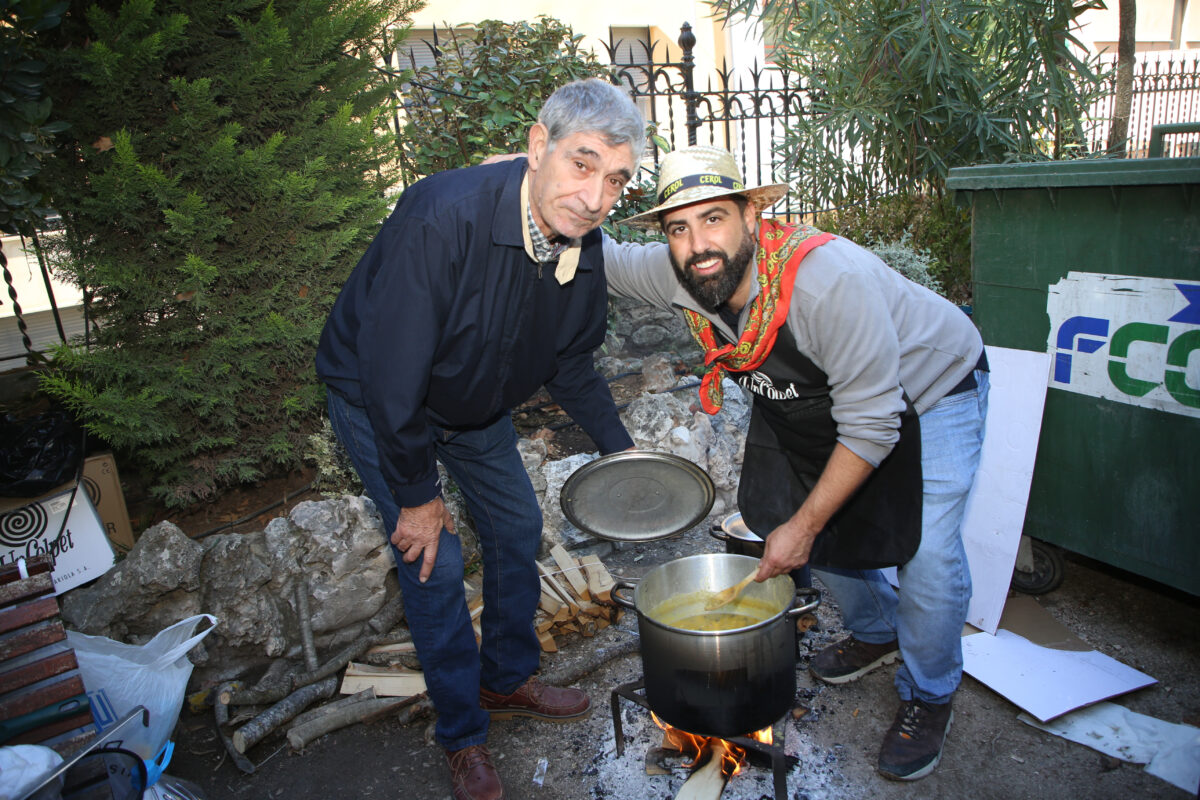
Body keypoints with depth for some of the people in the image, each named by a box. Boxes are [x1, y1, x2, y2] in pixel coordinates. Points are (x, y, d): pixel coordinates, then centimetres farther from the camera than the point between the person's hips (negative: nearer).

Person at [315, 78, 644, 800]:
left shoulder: (584, 245, -15)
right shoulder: (442, 219, -38)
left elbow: (570, 362, 1)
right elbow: (391, 375, -33)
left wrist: (618, 446, -3)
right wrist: (416, 495, -22)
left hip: (476, 399, 7)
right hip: (378, 400, -6)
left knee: (518, 526, 12)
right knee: (435, 560, -5)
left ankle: (508, 677, 37)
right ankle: (464, 736, 19)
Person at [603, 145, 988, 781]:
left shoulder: (829, 279, -40)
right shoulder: (677, 274, -20)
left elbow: (871, 426, -34)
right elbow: (606, 259, -2)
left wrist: (803, 528, -27)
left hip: (930, 390, -6)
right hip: (817, 395, 6)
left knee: (926, 550, -14)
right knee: (783, 512, 8)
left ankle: (928, 697, 15)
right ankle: (876, 633, 36)